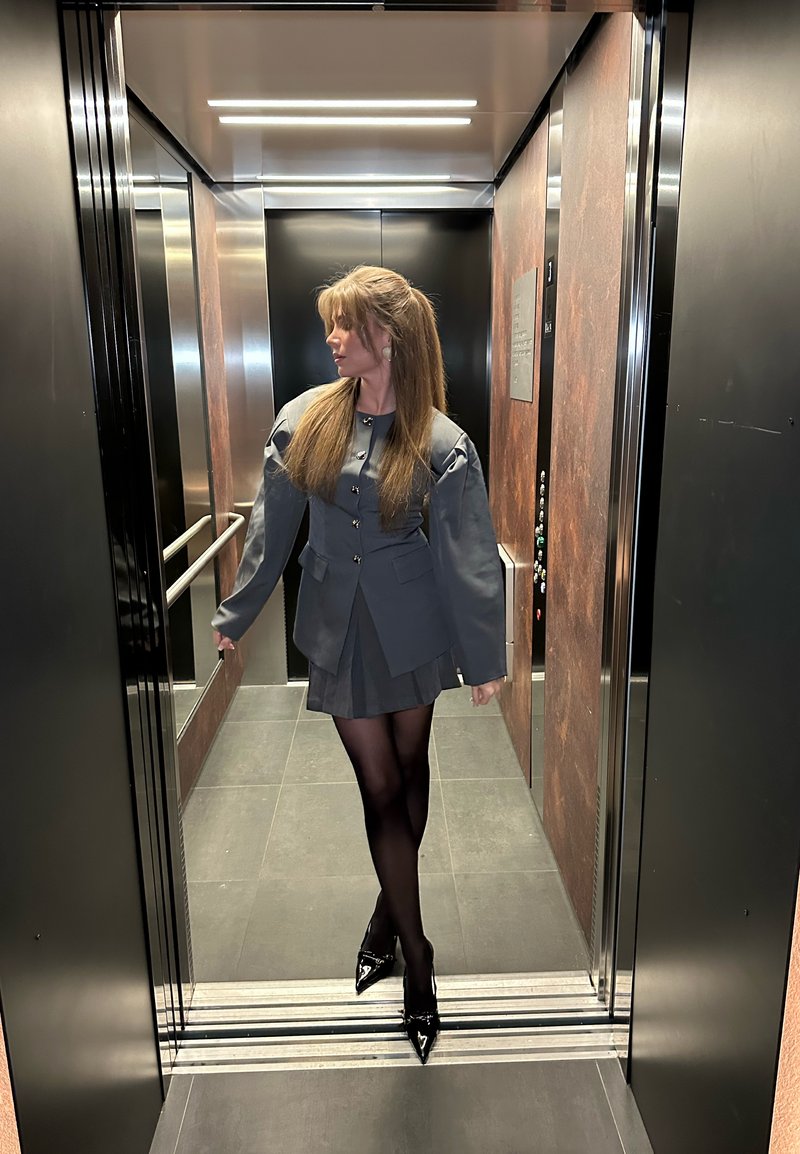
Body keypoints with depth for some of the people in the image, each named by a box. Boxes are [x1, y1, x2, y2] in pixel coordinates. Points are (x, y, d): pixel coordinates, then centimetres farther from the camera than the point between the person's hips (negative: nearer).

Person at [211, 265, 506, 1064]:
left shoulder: (439, 444, -10)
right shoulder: (304, 418, -3)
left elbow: (468, 555, -7)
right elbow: (272, 526, 4)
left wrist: (485, 660, -4)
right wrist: (235, 615, 9)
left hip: (411, 622, -1)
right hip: (338, 623, 1)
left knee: (408, 770, 15)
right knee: (380, 786, 6)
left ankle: (389, 909, 40)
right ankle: (415, 952, 22)